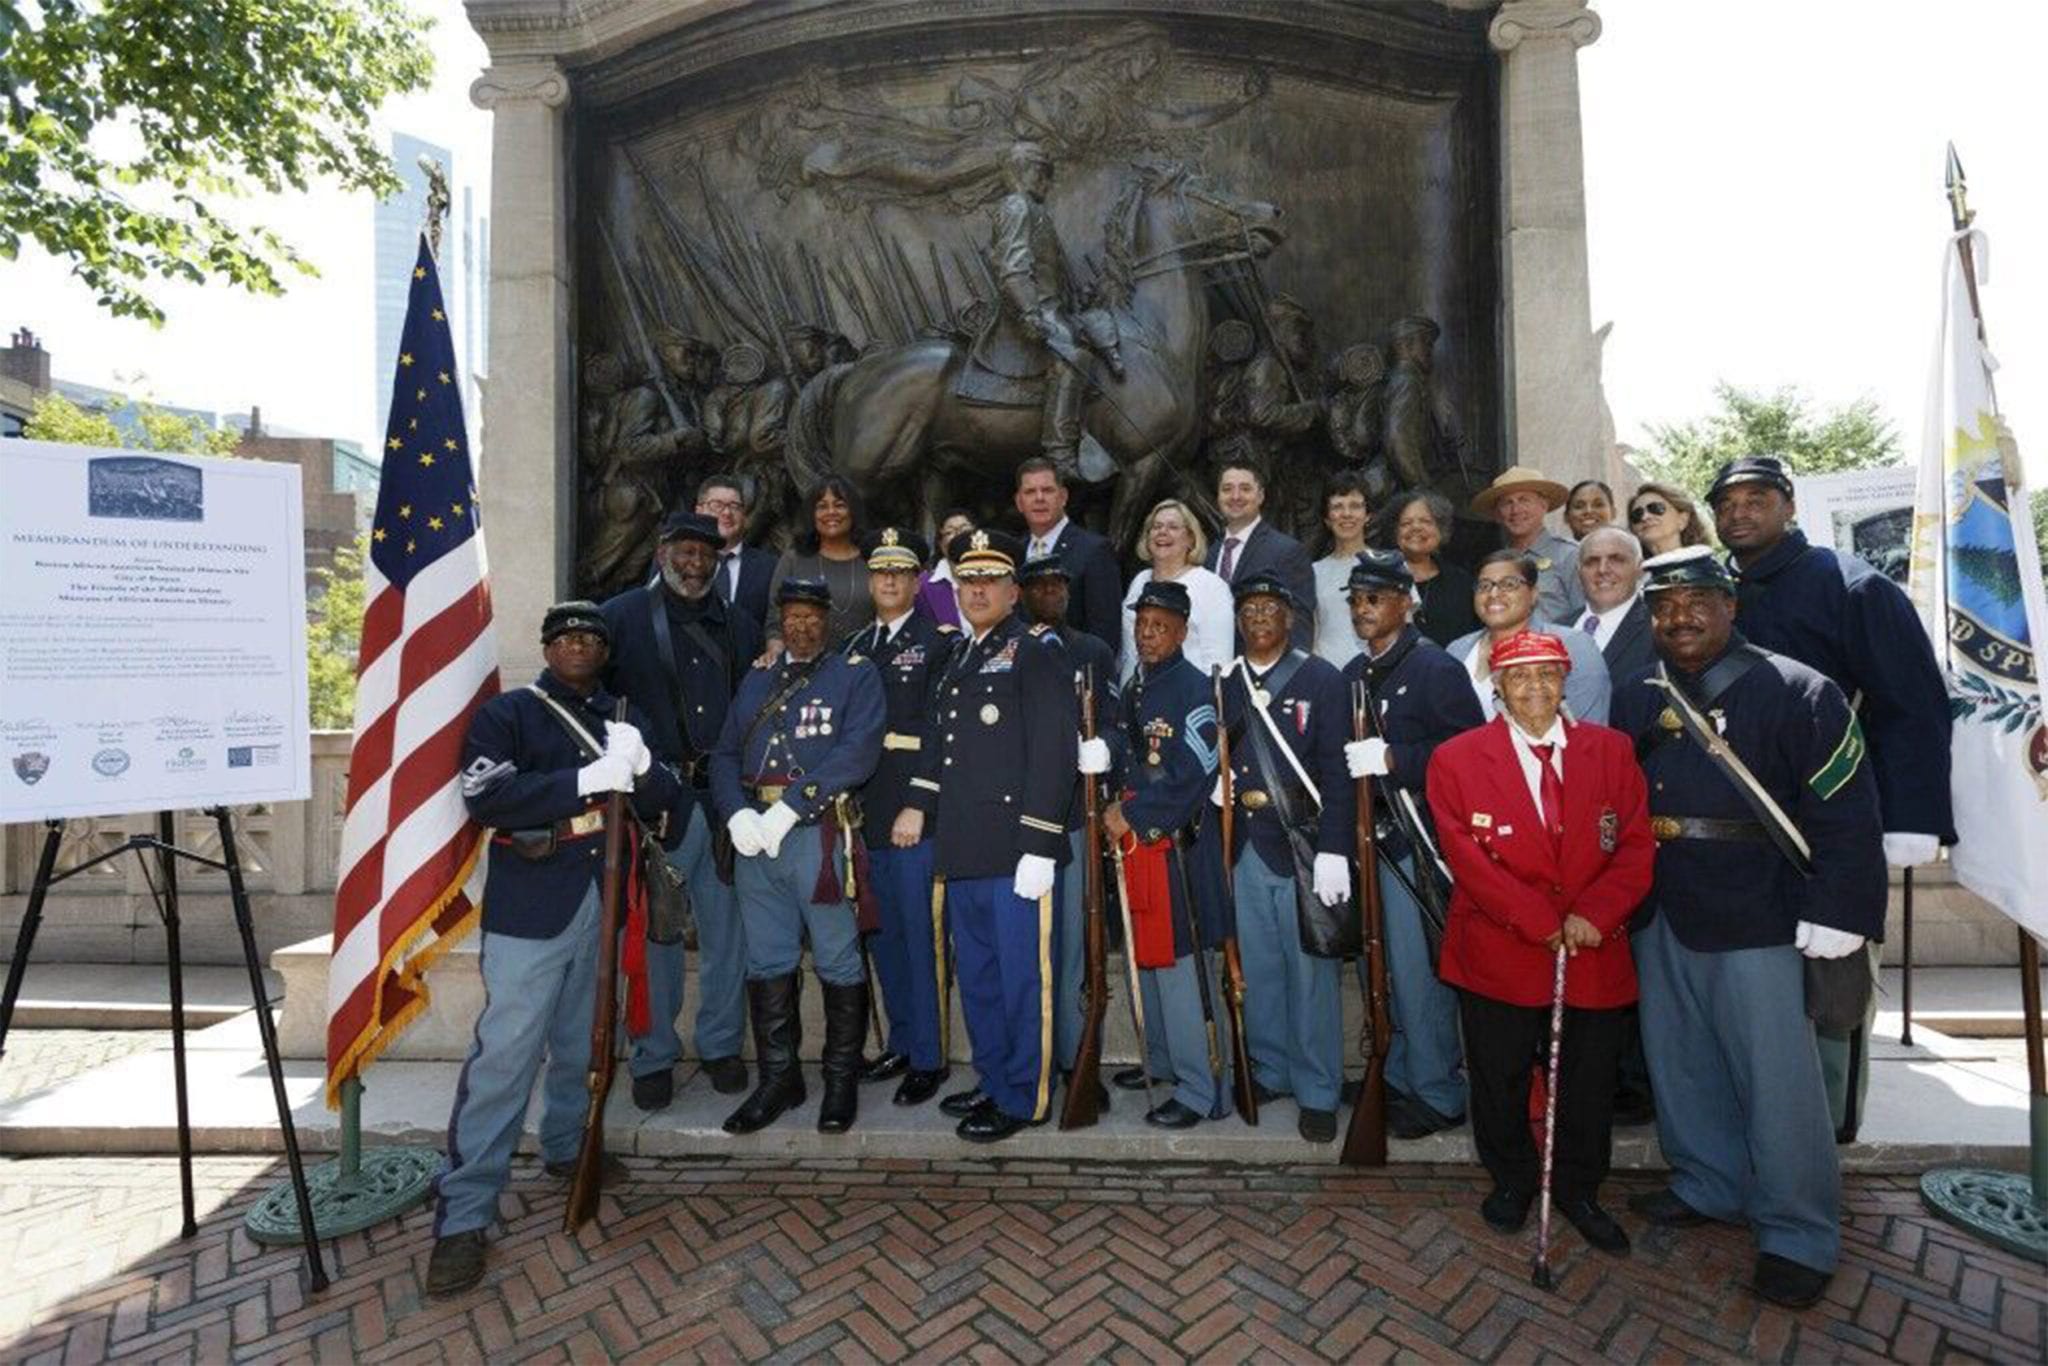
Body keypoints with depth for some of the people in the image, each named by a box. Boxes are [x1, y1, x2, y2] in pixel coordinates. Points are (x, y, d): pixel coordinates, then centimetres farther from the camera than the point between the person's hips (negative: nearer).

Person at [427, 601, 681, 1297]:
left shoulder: (624, 718, 13)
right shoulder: (507, 712, 1)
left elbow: (662, 799, 5)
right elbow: (485, 797, -15)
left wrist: (639, 766, -16)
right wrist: (588, 779, -23)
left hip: (604, 902, 5)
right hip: (530, 907, -4)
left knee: (582, 1039, 16)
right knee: (506, 1052, -5)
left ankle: (567, 1147, 38)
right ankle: (462, 1216, 6)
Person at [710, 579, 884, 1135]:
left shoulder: (856, 675, 2)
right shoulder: (756, 678, 17)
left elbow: (857, 752, -13)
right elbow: (725, 754, 12)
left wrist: (788, 808, -18)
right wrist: (737, 813, -7)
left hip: (818, 834, -5)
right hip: (755, 838, 5)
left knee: (838, 962, 4)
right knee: (767, 963, 12)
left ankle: (842, 1081, 20)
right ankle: (778, 1079, 27)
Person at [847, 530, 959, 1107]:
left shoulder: (942, 643, -4)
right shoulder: (855, 647, 15)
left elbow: (945, 734, -11)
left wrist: (918, 807, -16)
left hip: (916, 818, -6)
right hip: (866, 816, 6)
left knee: (921, 936, 1)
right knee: (884, 935, 14)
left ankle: (928, 1058, 15)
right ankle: (900, 1043, 30)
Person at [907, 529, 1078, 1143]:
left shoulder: (1036, 651, -8)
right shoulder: (958, 659, 17)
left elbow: (1054, 752, -15)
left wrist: (1039, 846, -19)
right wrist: (919, 804, 17)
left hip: (1015, 850, -8)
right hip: (963, 850, 8)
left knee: (1021, 976, 4)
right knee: (977, 976, 18)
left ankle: (1024, 1098, 20)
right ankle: (994, 1081, 35)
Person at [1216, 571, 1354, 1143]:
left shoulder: (1321, 678, -2)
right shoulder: (1224, 684, 10)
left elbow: (1336, 770, -9)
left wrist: (1333, 852, -15)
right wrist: (1219, 786, -2)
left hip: (1302, 844, -4)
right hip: (1244, 848, 4)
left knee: (1310, 969, 3)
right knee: (1256, 966, 14)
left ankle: (1317, 1092, 19)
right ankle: (1271, 1071, 32)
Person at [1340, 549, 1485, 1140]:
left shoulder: (1435, 667, -9)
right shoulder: (1353, 675, 14)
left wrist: (1393, 759, -25)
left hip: (1415, 841, -8)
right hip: (1366, 839, 8)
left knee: (1418, 969, 0)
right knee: (1375, 967, 16)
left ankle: (1438, 1094, 18)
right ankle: (1397, 1078, 32)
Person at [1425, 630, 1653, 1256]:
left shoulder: (1611, 749, 3)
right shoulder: (1455, 759, -7)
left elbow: (1637, 843, 0)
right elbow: (1467, 859, -11)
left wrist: (1595, 913, -14)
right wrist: (1540, 924, -16)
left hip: (1595, 953, 3)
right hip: (1499, 954, -2)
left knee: (1589, 1080, 16)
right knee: (1500, 1077, 13)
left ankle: (1578, 1189, 40)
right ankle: (1512, 1180, 38)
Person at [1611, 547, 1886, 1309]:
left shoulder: (1796, 692, -7)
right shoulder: (1636, 702, 8)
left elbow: (1845, 810, -11)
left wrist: (1834, 911, -16)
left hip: (1757, 918, -5)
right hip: (1662, 914, 5)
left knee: (1776, 1075, 3)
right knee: (1679, 1062, 16)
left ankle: (1798, 1236, 21)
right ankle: (1708, 1186, 35)